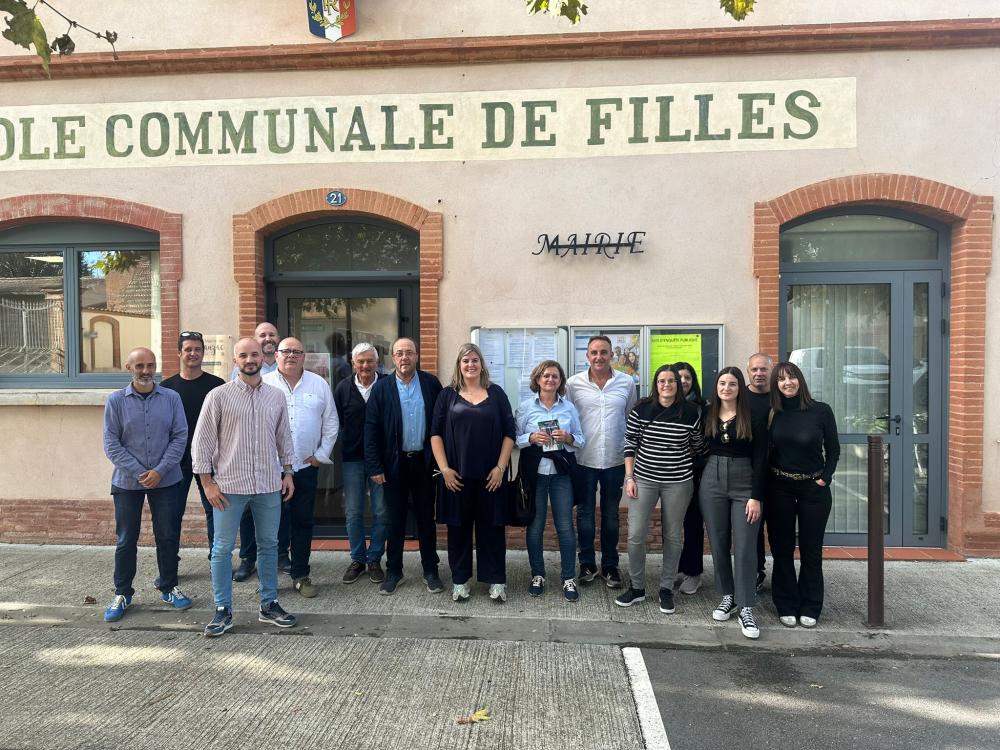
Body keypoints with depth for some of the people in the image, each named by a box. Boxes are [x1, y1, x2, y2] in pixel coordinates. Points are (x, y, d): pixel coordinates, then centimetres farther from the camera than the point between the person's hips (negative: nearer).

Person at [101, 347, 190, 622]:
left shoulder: (171, 398, -1)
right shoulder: (116, 401, -3)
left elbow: (180, 437, -3)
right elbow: (111, 444, -5)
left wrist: (159, 471, -12)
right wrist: (139, 472, -12)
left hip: (165, 480, 1)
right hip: (127, 482, 0)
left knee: (168, 537, 9)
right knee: (126, 540, 9)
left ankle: (169, 587, 25)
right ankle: (122, 594, 23)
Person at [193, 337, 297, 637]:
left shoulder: (276, 396, 6)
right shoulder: (218, 396, -4)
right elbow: (202, 440, -3)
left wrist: (288, 473, 10)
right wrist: (208, 482, -7)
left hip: (269, 485, 3)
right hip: (229, 485, -3)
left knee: (269, 545, 11)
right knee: (222, 548, 4)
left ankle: (268, 605, 24)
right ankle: (223, 610, 18)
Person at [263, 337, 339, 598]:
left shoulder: (319, 384, 6)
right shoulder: (264, 384, 0)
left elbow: (331, 423, 8)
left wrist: (321, 455, 3)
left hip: (307, 466, 2)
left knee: (303, 522, 10)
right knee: (275, 523, 1)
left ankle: (301, 575, 22)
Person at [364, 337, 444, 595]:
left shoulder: (431, 384, 0)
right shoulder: (381, 387, -2)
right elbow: (371, 428, -4)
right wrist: (374, 467, -9)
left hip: (424, 461, 1)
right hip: (394, 464, 0)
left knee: (426, 518, 10)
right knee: (395, 519, 10)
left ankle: (430, 570, 22)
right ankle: (393, 571, 23)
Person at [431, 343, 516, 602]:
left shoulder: (496, 393, 4)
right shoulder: (448, 395, 5)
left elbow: (509, 432, 2)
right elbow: (436, 433, 1)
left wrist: (500, 467, -6)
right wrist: (444, 468, -7)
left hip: (490, 475, 0)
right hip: (456, 475, 0)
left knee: (492, 527, 5)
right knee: (459, 527, 8)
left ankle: (496, 580, 17)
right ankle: (460, 580, 21)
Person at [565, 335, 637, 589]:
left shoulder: (627, 383, -1)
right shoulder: (574, 383, -4)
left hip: (615, 460, 1)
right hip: (584, 459, 0)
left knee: (611, 515, 13)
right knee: (585, 513, 11)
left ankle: (610, 565, 25)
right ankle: (587, 563, 25)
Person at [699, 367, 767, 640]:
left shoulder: (753, 417, -5)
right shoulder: (707, 414, 5)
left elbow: (760, 459, -6)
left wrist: (756, 497, -11)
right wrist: (699, 482, 2)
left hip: (744, 484, -3)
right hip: (712, 482, 3)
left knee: (745, 547, -4)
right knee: (718, 544, 9)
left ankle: (746, 608, 4)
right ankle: (728, 596, 24)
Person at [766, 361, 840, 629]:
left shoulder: (821, 411, -6)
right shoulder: (772, 413, -1)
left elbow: (833, 450, 2)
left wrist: (825, 478, -7)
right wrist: (761, 489, -5)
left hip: (814, 488, -1)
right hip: (779, 488, 1)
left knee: (811, 549, 7)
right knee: (782, 548, 6)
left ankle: (809, 607, 20)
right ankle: (786, 606, 18)